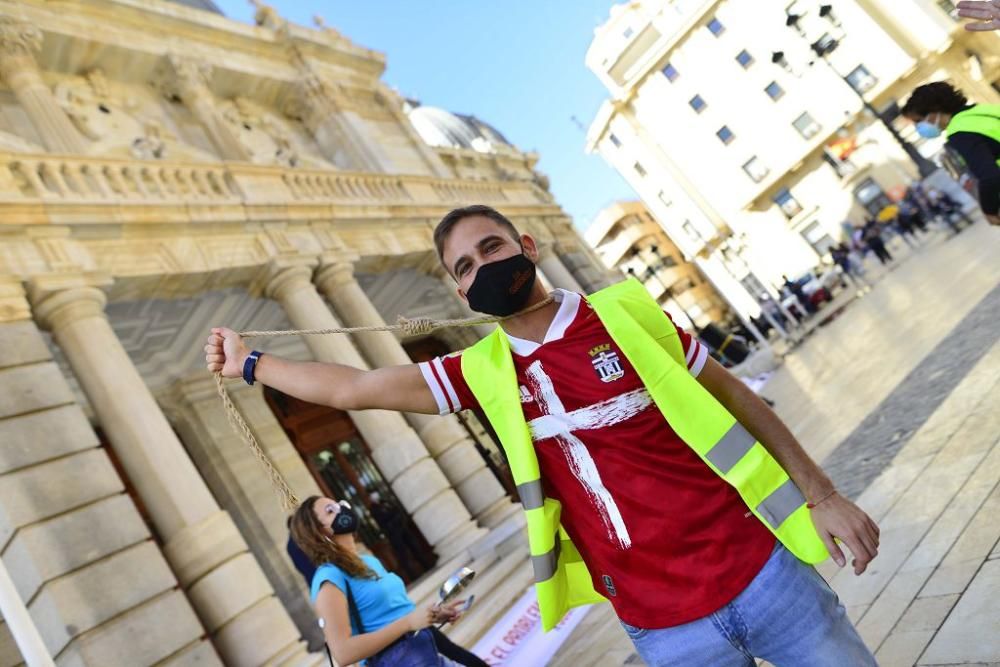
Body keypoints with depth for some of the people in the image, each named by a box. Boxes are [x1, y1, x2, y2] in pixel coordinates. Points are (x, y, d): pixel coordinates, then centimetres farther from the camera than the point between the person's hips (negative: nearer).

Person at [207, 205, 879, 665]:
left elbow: (733, 396, 2)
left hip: (758, 569, 0)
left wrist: (820, 493, 3)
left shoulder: (625, 311, -5)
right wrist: (249, 362, 6)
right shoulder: (485, 373, -2)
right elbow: (353, 388, 2)